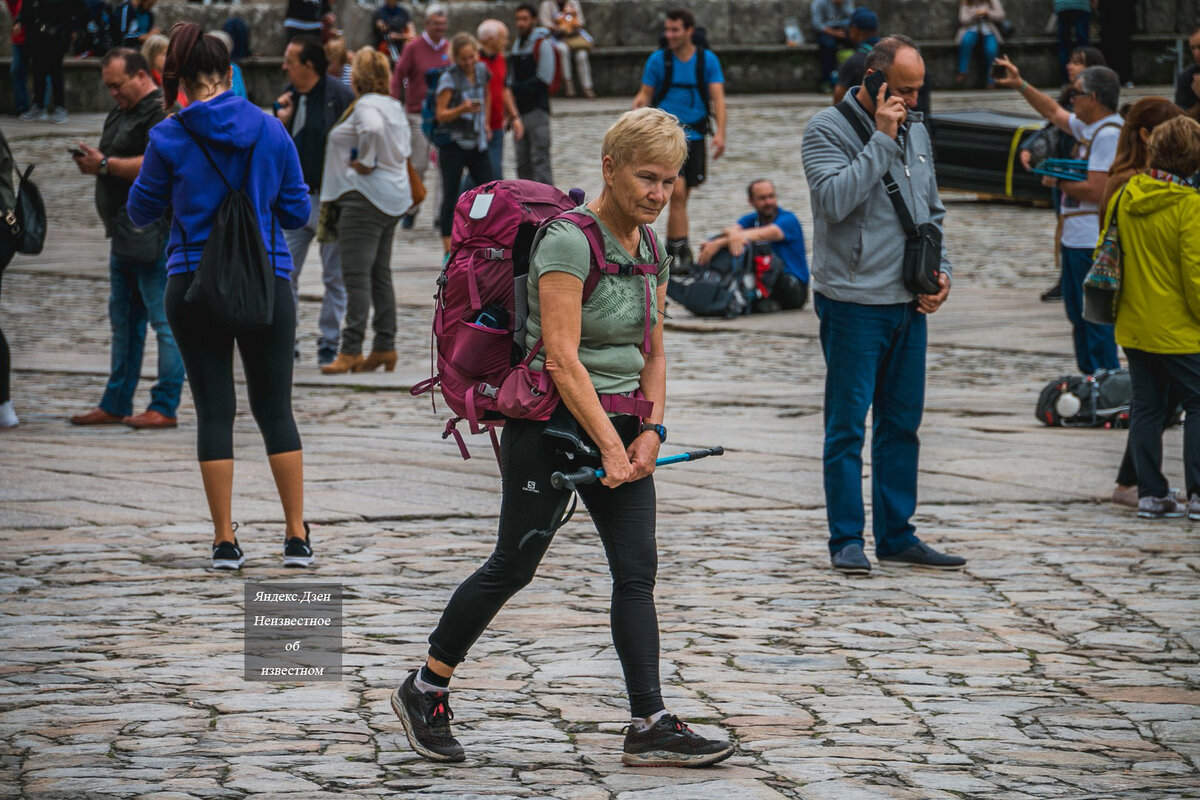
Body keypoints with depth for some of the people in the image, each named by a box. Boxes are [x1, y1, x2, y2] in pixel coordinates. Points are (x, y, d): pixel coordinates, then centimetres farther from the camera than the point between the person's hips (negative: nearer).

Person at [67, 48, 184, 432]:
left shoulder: (161, 113, -11)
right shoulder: (118, 115, 20)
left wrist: (105, 164, -18)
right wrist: (91, 162, 4)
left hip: (153, 237, -10)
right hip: (124, 236, 10)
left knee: (163, 321, -6)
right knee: (123, 323, 13)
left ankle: (164, 407, -5)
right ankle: (116, 405, 19)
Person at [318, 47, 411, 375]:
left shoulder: (366, 106, -13)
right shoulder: (393, 106, 16)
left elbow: (373, 129, -33)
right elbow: (405, 148, 21)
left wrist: (365, 162, -20)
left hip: (366, 197, -10)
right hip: (393, 197, 10)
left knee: (357, 275, -11)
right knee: (379, 274, 13)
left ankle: (351, 350, -14)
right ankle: (385, 347, 14)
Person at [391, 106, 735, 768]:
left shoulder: (649, 247, 8)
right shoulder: (570, 241, -17)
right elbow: (562, 359, -22)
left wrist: (651, 431, 0)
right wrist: (611, 447, -23)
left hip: (620, 423, 7)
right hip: (552, 421, -7)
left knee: (638, 571, -1)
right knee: (514, 565, 2)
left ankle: (650, 726, -2)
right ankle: (424, 690, 19)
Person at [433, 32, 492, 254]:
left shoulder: (481, 71, 5)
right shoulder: (449, 78, -11)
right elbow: (441, 114, -14)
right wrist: (462, 109, -29)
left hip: (477, 142, 6)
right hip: (453, 143, -6)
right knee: (451, 196, -3)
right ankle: (448, 250, 0)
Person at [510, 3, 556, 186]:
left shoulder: (543, 44, -7)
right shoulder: (517, 43, 17)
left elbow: (543, 80, -12)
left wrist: (516, 90, -12)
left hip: (536, 108, -8)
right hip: (519, 109, 8)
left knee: (539, 158, -11)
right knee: (522, 161, 9)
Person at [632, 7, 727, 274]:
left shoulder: (708, 60, 2)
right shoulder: (658, 59, 1)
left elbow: (717, 97, -2)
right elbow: (645, 95, 6)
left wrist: (720, 133, -15)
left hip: (694, 135, 2)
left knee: (681, 196, 9)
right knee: (677, 191, -15)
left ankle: (670, 247, 24)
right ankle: (682, 251, -16)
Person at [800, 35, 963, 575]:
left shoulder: (916, 132, 14)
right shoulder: (827, 130, -7)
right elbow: (836, 199, -23)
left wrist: (940, 271, 7)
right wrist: (882, 140, -20)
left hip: (909, 305, 7)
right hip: (853, 302, -7)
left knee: (902, 424, 10)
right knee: (847, 424, -3)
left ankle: (897, 537, 17)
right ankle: (846, 540, 2)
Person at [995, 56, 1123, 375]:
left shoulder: (1109, 134, -18)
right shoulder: (1088, 127, 12)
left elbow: (1096, 191, -24)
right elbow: (1054, 112, 30)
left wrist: (1059, 183, -9)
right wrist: (1020, 85, 27)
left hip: (1092, 244, -11)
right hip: (1076, 239, 11)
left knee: (1095, 318, -8)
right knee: (1079, 314, 17)